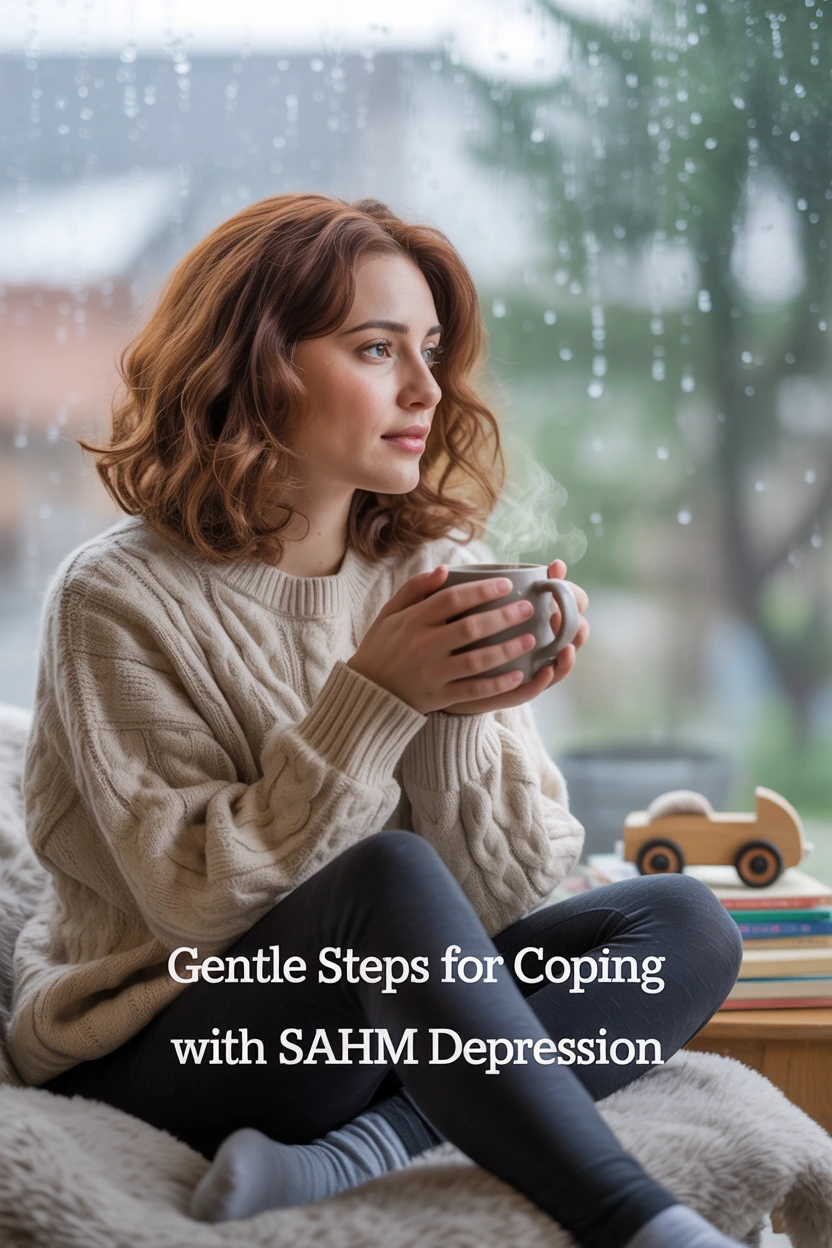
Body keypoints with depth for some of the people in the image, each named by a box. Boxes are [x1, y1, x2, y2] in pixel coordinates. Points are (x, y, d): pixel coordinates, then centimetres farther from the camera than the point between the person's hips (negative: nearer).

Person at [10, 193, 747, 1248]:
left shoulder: (441, 567, 3)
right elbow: (205, 902, -17)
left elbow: (503, 897, -2)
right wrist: (373, 701, -23)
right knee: (388, 877, -34)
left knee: (683, 923, -14)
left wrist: (463, 718, -20)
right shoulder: (118, 597, -11)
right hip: (158, 1054, -6)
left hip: (378, 1023, 6)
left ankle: (342, 1161, -27)